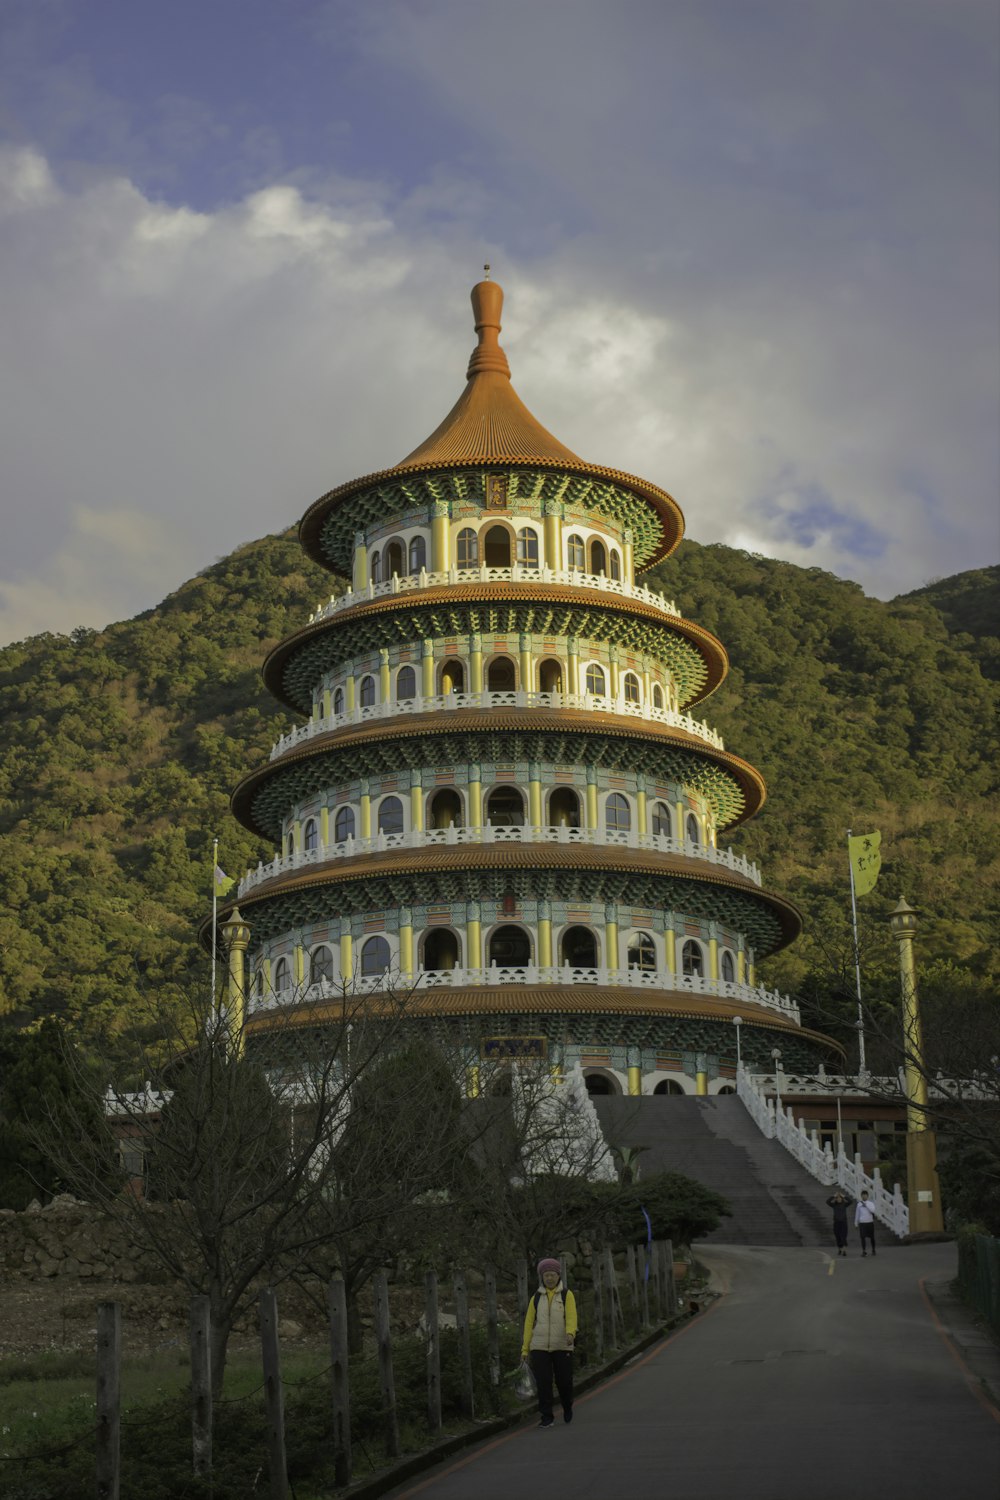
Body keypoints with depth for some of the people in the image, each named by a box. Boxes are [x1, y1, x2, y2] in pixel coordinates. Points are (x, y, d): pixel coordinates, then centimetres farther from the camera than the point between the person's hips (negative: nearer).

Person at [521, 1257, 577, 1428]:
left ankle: (567, 1407, 32)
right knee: (543, 1383, -6)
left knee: (564, 1381, 3)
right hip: (539, 1348, 1)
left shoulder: (567, 1295, 2)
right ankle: (546, 1417, 1)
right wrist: (525, 1348, 3)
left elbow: (571, 1317, -12)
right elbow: (529, 1323, 8)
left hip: (562, 1347, -1)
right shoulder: (536, 1298, 9)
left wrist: (570, 1334, -32)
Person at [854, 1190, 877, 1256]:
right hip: (862, 1223, 0)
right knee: (863, 1237, -3)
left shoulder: (870, 1204, 0)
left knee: (872, 1237, 8)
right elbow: (857, 1214, 10)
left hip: (870, 1222, 0)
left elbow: (873, 1211, -19)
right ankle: (864, 1251, 2)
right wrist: (856, 1223, 11)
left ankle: (873, 1250, 26)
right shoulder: (859, 1204, 3)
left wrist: (865, 1204, -22)